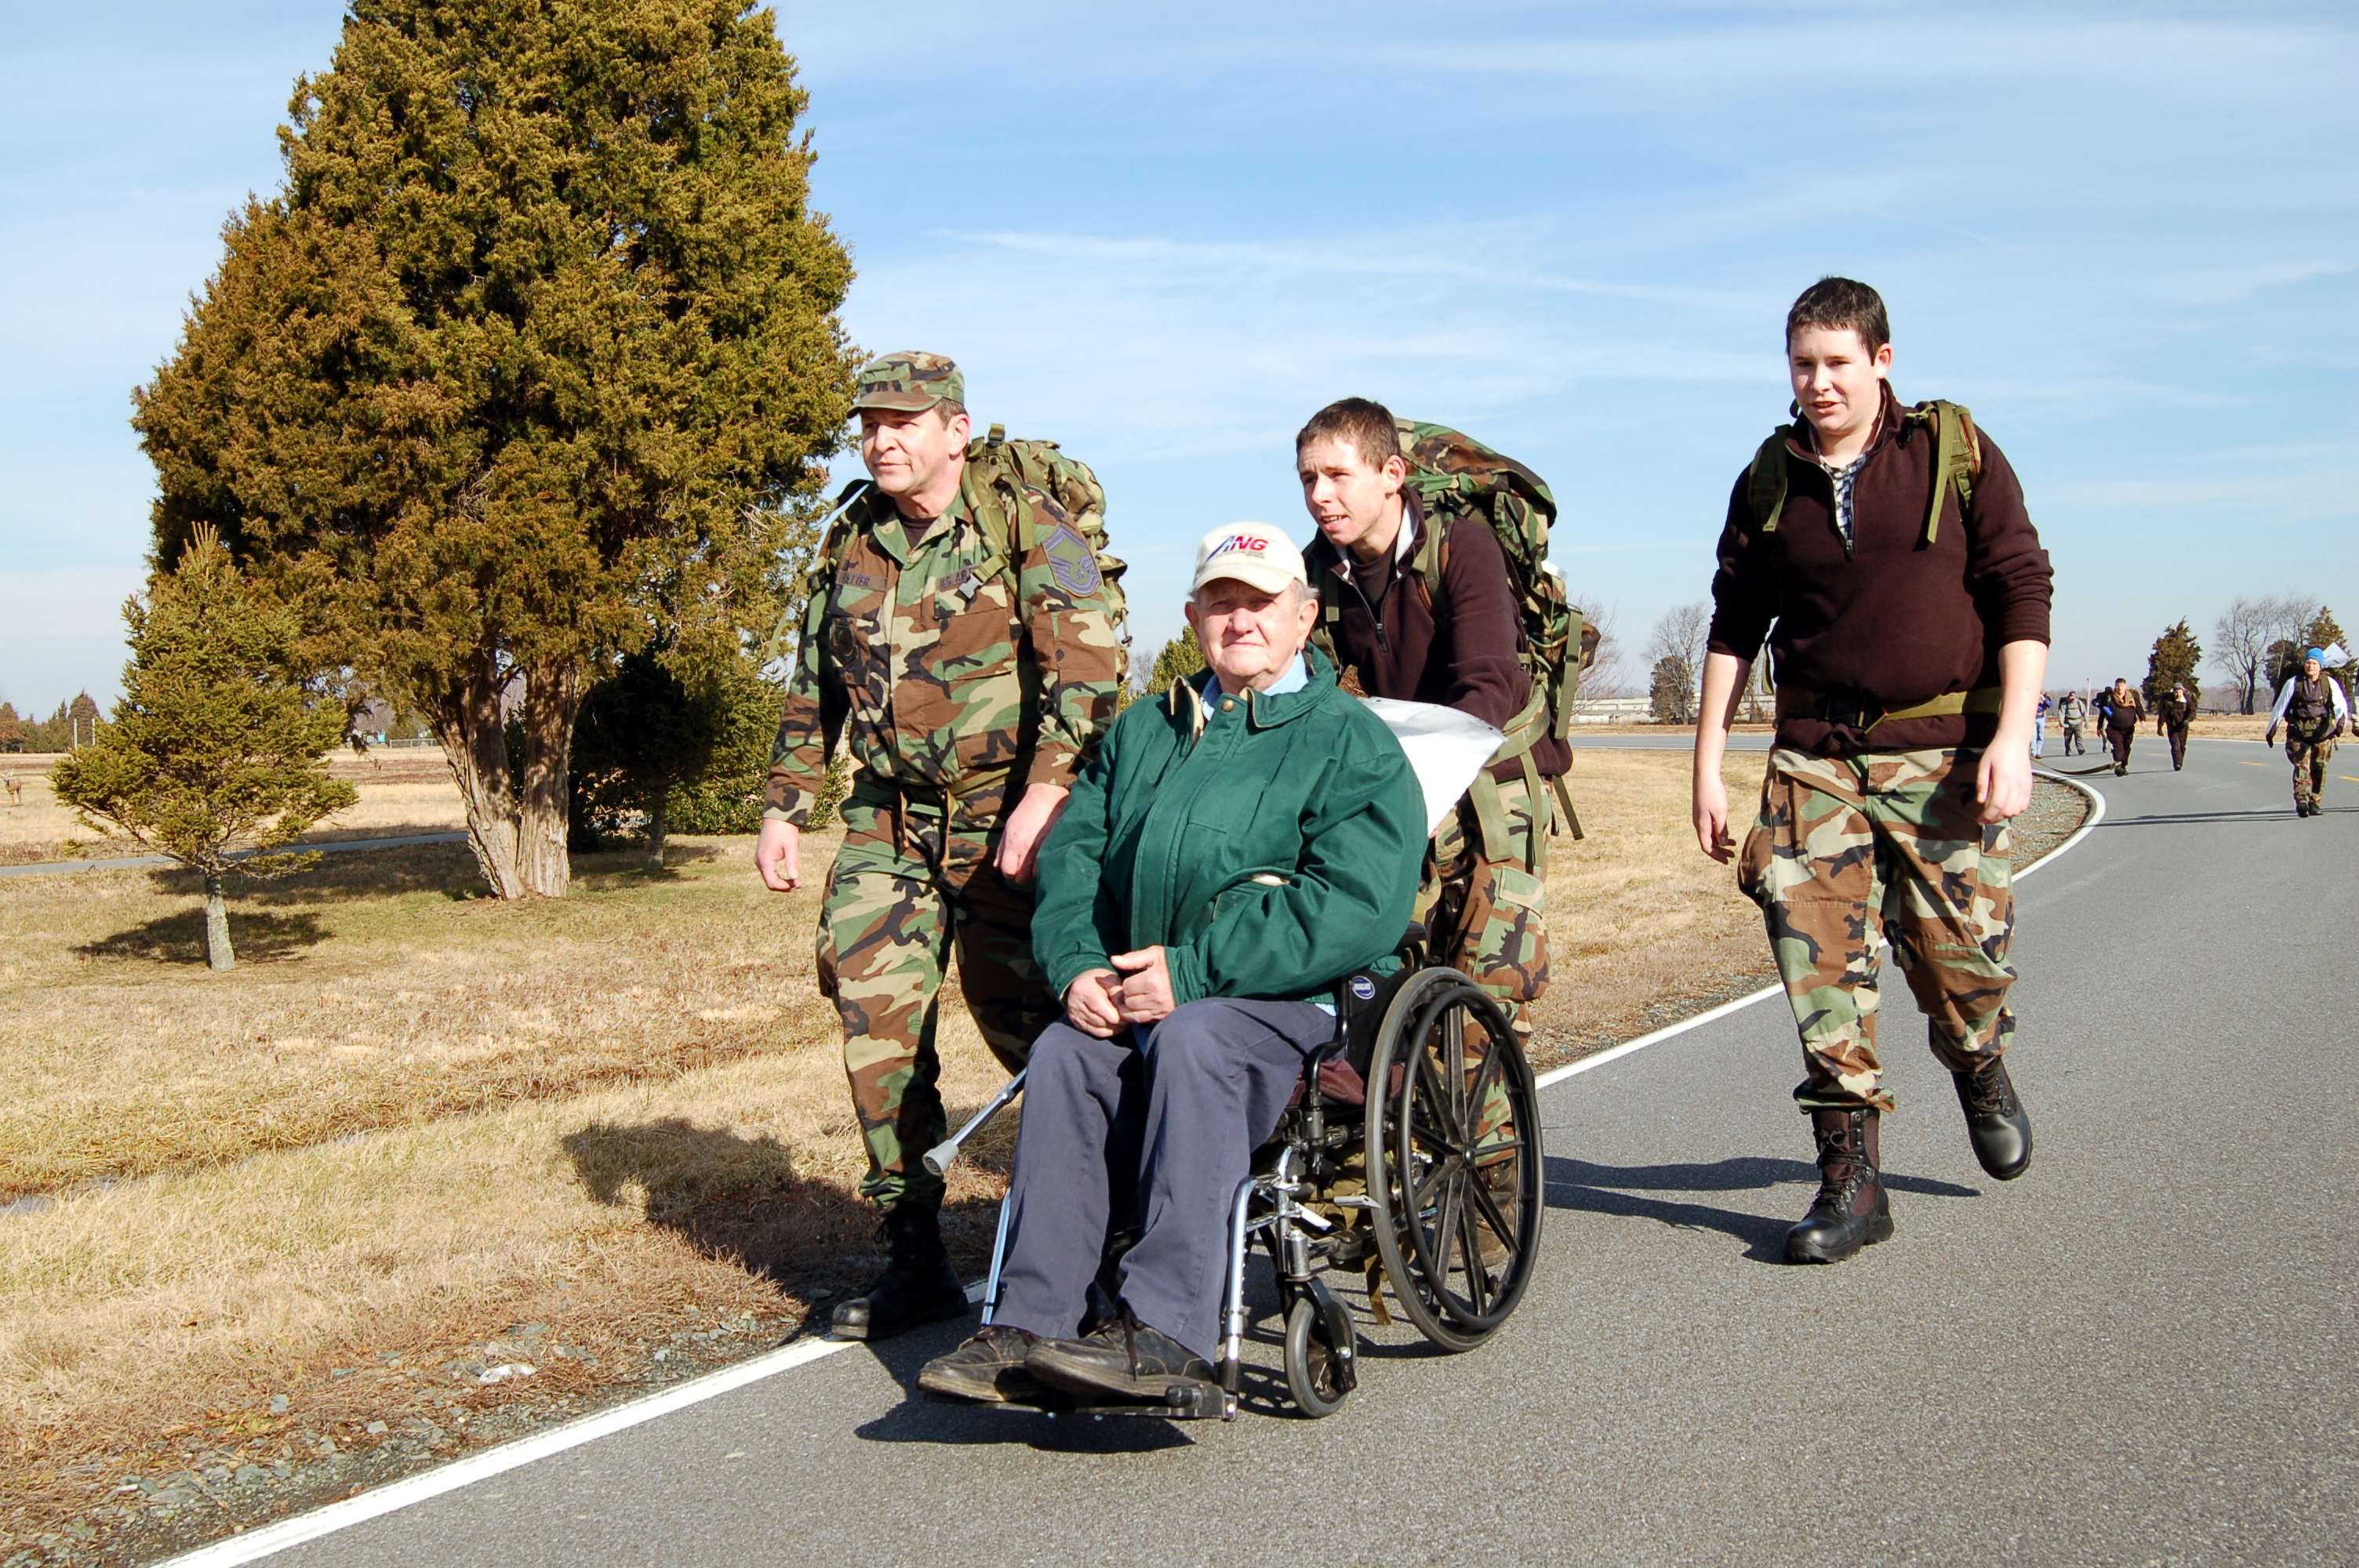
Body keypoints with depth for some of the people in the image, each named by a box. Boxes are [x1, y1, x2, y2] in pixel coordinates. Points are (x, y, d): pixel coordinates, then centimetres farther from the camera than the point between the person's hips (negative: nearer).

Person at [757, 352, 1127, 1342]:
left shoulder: (1030, 526, -8)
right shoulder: (852, 542, 11)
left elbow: (1090, 667, -17)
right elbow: (814, 685, 19)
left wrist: (1044, 794, -26)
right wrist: (785, 808, 15)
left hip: (1007, 812, -5)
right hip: (890, 816, 6)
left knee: (1028, 1020, -3)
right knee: (874, 1016, -3)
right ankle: (916, 1260, 7)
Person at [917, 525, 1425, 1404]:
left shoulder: (1353, 745, 3)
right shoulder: (1142, 734, 24)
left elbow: (1360, 907, -12)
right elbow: (1069, 854, 15)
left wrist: (1193, 972, -18)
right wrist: (1077, 967, -7)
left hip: (1295, 1002, -5)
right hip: (1132, 995, 5)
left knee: (1192, 1038, -35)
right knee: (1064, 1053, -25)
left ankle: (1166, 1333, -37)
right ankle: (1030, 1326, -26)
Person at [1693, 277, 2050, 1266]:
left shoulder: (1956, 451, 0)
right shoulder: (1769, 481, 8)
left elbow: (2021, 593, -2)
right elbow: (1734, 626, 12)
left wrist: (2013, 735, -11)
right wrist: (1707, 766, 8)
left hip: (1946, 747, -2)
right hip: (1816, 750, 2)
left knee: (1960, 951, 2)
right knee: (1818, 958, -7)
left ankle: (1979, 1070, 38)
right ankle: (1851, 1177, 2)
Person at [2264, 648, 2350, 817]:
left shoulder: (2330, 684, 5)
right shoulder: (2293, 683, 2)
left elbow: (2341, 705, 2)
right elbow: (2280, 707, 6)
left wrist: (2341, 722, -17)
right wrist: (2271, 731, 8)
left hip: (2322, 732, 2)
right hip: (2299, 731, -2)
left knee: (2319, 768, 4)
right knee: (2301, 765, -14)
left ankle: (2315, 803, 13)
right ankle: (2301, 801, -25)